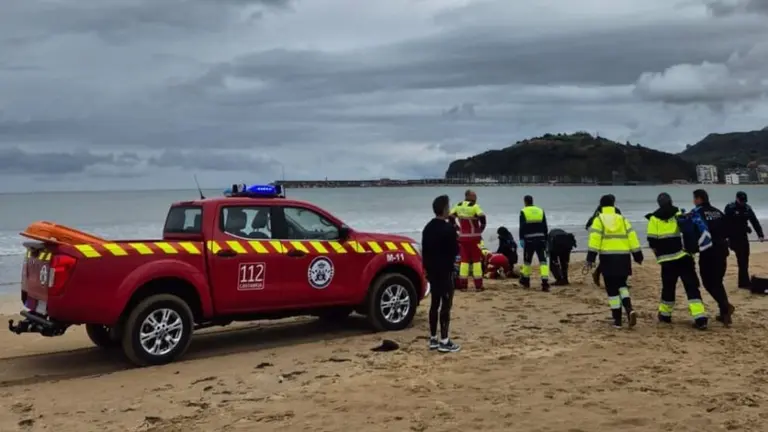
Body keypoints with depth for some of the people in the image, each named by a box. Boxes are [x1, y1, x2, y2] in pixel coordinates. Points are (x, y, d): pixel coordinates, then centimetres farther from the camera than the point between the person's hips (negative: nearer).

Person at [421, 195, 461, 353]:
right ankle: (444, 341, -3)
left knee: (435, 304, 13)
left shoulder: (428, 228, 10)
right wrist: (456, 241, 3)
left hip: (432, 271, 8)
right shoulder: (448, 228, -16)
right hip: (445, 272, -8)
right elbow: (455, 251, -15)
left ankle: (433, 339, 17)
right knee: (446, 305, -4)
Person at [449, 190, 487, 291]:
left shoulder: (458, 206, 5)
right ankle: (478, 285, 2)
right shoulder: (474, 206, -12)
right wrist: (481, 228, -7)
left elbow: (451, 217, 7)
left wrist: (456, 228, 12)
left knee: (464, 260, 9)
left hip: (462, 237, 5)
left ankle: (463, 285, 7)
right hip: (474, 237, -5)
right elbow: (482, 217, -23)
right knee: (476, 260, 3)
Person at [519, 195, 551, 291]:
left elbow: (522, 228, -9)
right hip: (540, 239, 2)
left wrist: (521, 239, -8)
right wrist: (545, 240, 18)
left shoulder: (523, 212, -1)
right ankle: (545, 283, -15)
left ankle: (525, 280, 28)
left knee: (527, 261, 13)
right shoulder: (541, 211, 11)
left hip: (529, 240, -2)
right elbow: (545, 228, 13)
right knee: (543, 261, -3)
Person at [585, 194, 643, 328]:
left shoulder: (599, 220, 1)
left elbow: (594, 239, -10)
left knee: (612, 289, 4)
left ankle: (617, 320, 6)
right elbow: (632, 237, 7)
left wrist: (590, 258, -11)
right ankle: (629, 309, -5)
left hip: (608, 258, -3)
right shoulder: (622, 219, 12)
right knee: (622, 285, 19)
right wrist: (638, 256, 12)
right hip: (623, 257, 3)